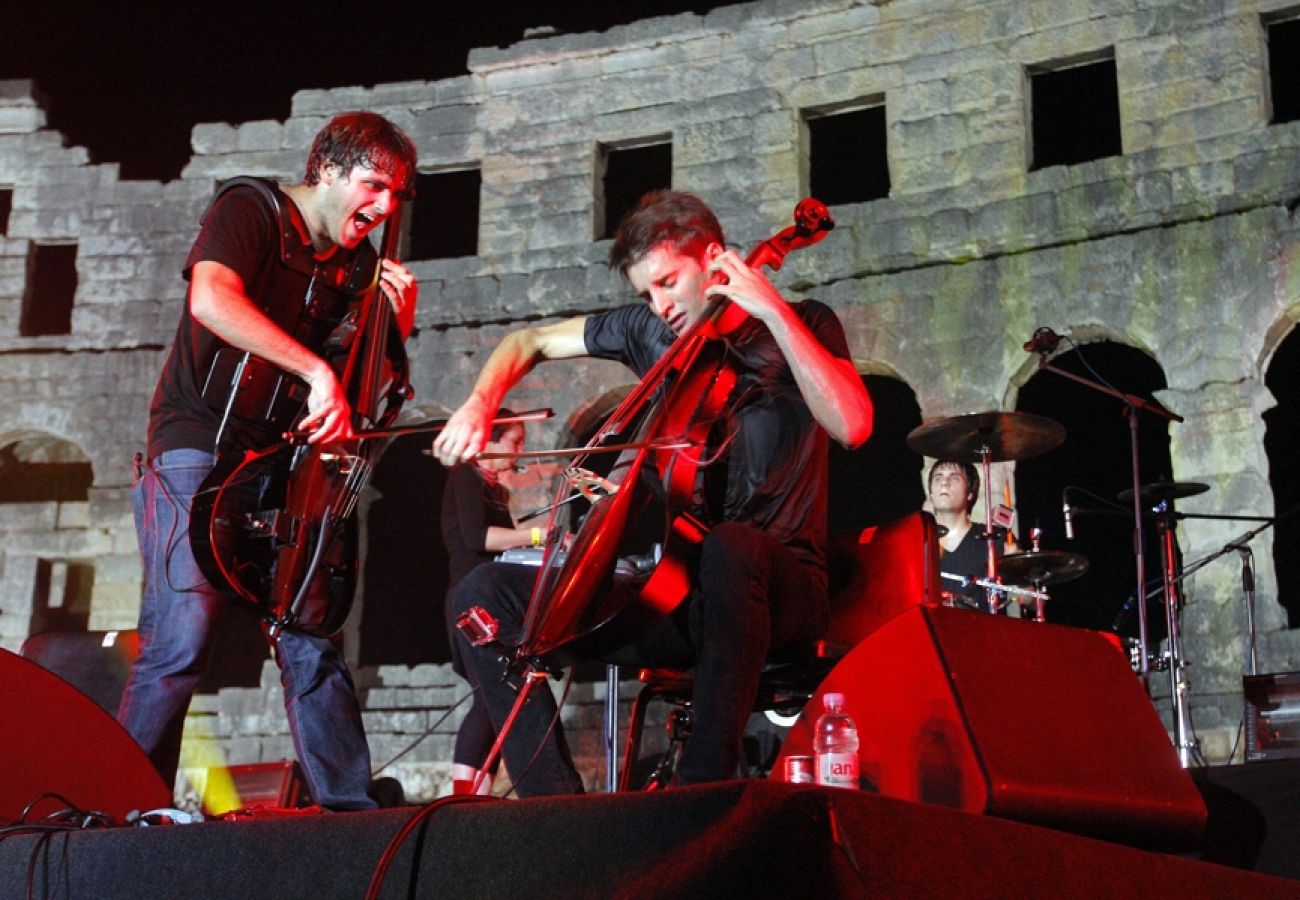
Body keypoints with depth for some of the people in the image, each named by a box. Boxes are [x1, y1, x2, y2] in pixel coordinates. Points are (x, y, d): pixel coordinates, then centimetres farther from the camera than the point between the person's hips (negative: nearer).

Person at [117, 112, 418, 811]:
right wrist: (316, 369, -33)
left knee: (312, 641, 1)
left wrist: (398, 326, -2)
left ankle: (349, 805, 5)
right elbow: (212, 299, -26)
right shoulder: (251, 208, -4)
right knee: (181, 640, -16)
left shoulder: (357, 264, 14)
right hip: (197, 449, -6)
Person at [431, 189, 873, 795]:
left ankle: (702, 789, -36)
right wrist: (480, 405, 4)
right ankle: (554, 799, -18)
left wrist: (773, 309, -19)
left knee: (730, 546, -42)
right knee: (483, 594, -9)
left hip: (776, 584, -5)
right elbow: (530, 342, 24)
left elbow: (851, 425, -19)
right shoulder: (649, 330, 13)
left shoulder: (801, 327, 0)